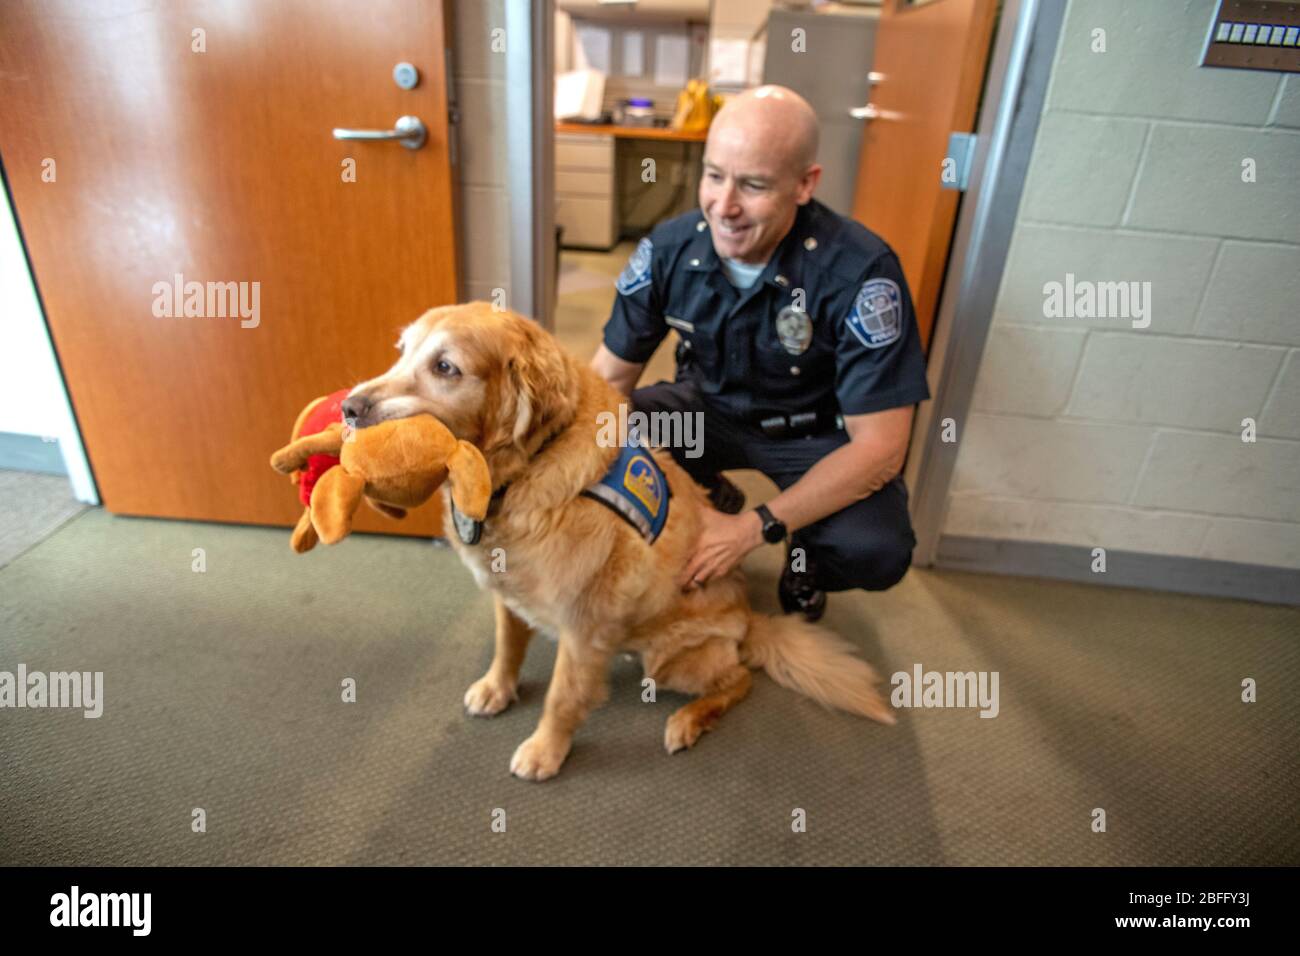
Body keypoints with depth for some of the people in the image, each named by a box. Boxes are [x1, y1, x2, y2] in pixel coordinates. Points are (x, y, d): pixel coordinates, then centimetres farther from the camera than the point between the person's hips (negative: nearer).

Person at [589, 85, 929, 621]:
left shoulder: (861, 273, -28)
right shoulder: (669, 248, -16)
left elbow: (879, 447, -26)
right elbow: (610, 375, -8)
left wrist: (755, 529, -32)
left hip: (817, 434, -3)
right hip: (707, 406, 4)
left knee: (878, 551, -31)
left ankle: (806, 561, 9)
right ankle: (711, 496, 11)